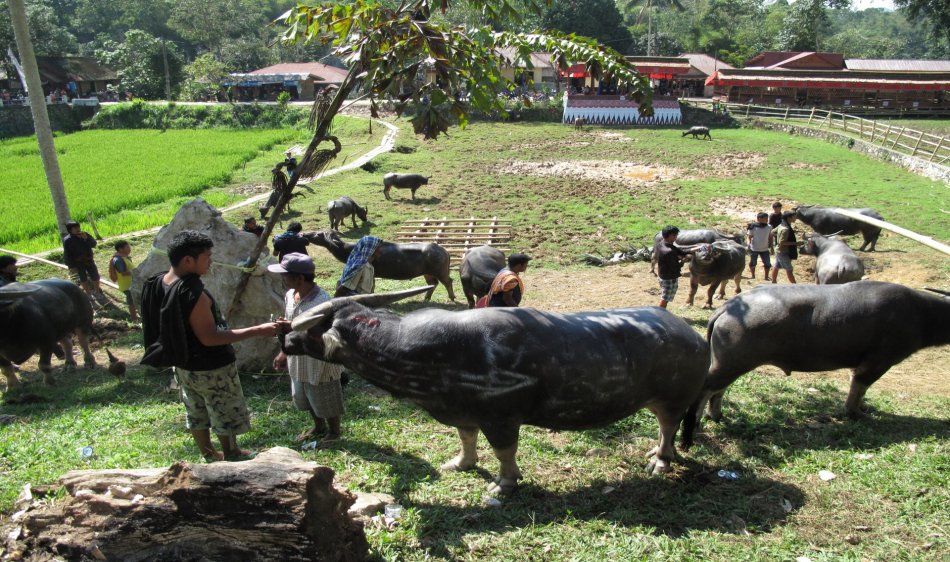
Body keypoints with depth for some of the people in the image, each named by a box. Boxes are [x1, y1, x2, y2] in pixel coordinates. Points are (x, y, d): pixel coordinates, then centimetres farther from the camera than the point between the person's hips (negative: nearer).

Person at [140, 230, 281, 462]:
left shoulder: (157, 283, -5)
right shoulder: (193, 294, -32)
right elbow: (209, 337, -30)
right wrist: (256, 331, -31)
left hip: (183, 365, 8)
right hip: (211, 368, -8)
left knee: (196, 413, 23)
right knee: (227, 414, 14)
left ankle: (209, 455, 39)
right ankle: (231, 456, 32)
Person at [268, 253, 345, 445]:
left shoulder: (322, 302, -30)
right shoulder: (290, 295, -4)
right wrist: (284, 353, 11)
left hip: (321, 364, -8)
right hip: (299, 362, 8)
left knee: (326, 401, 14)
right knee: (305, 399, 26)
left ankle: (334, 432, 38)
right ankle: (319, 427, 50)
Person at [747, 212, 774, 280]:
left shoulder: (769, 227, -3)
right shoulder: (753, 227, -13)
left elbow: (770, 237, 8)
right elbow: (750, 237, -5)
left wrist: (771, 247, 8)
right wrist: (749, 246, -6)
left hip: (765, 249, 3)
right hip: (754, 249, -3)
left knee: (767, 263, 4)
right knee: (752, 263, 9)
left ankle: (766, 277, 22)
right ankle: (753, 276, 29)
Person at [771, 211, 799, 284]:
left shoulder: (781, 225, 3)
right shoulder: (785, 229, -25)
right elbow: (782, 242, -28)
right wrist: (795, 243, -25)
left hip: (779, 250, 9)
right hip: (784, 252, -9)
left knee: (776, 267, 17)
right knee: (789, 270, -2)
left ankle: (773, 282, 28)